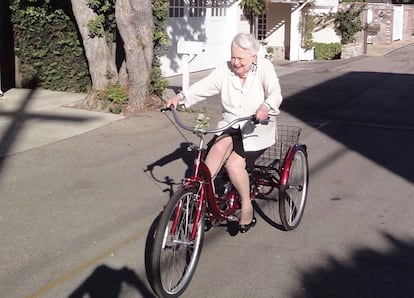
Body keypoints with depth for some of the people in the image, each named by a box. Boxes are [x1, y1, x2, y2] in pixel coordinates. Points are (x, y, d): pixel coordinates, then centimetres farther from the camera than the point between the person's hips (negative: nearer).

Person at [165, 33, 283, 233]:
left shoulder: (264, 67, -10)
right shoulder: (225, 70, 0)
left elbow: (275, 94, -24)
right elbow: (204, 86, -12)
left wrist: (266, 107, -48)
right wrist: (181, 96, -30)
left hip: (258, 129, -3)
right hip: (230, 126, 3)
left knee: (234, 164, -24)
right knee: (220, 146, -32)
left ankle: (247, 207, -4)